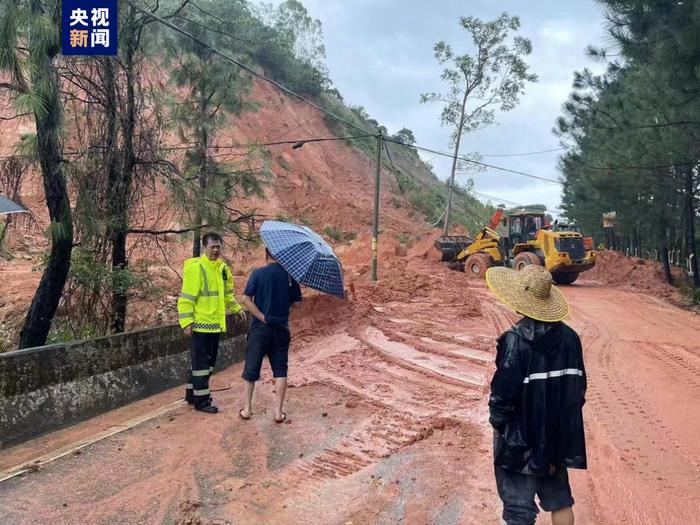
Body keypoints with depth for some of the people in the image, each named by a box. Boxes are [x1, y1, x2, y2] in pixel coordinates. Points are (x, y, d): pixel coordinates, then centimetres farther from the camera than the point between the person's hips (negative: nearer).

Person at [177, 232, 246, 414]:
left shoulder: (222, 267, 10)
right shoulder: (195, 267, -14)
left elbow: (227, 293, 23)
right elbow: (186, 297, -16)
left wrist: (237, 308, 15)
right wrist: (186, 322, -21)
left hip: (216, 323, 8)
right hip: (200, 324, -8)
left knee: (209, 361, 16)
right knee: (201, 362, -3)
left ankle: (193, 393, 30)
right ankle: (201, 400, 5)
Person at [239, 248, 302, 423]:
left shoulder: (258, 273, -8)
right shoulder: (290, 275, -2)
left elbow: (245, 299, -14)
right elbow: (296, 302, 3)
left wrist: (262, 317, -12)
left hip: (260, 329, -1)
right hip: (281, 329, 2)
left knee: (251, 369, 12)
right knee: (280, 370, 10)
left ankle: (247, 408, 22)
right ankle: (278, 412, 10)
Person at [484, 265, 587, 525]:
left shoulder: (515, 340, -22)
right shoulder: (568, 336, -3)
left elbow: (503, 392, -20)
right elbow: (579, 386, 5)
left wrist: (497, 423, -3)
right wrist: (563, 420, 16)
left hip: (521, 438, -6)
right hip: (558, 435, 6)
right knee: (559, 499, 22)